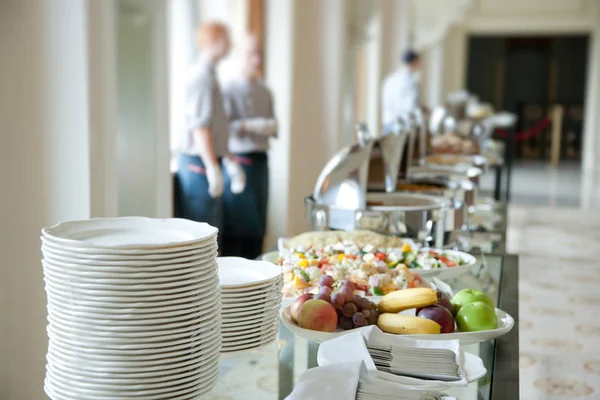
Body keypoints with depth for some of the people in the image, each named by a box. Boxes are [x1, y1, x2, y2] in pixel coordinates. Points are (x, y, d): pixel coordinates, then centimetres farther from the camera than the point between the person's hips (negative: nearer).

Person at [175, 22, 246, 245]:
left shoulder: (208, 73, 18)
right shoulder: (202, 74, -14)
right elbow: (200, 126, -22)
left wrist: (229, 162, 23)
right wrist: (213, 167, -23)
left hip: (208, 160, 10)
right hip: (199, 162, -10)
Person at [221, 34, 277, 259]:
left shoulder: (265, 92, 15)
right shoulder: (230, 90, -4)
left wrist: (272, 127, -1)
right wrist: (251, 126, -22)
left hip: (260, 161, 6)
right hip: (238, 161, -6)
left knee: (257, 222, 7)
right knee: (236, 222, -6)